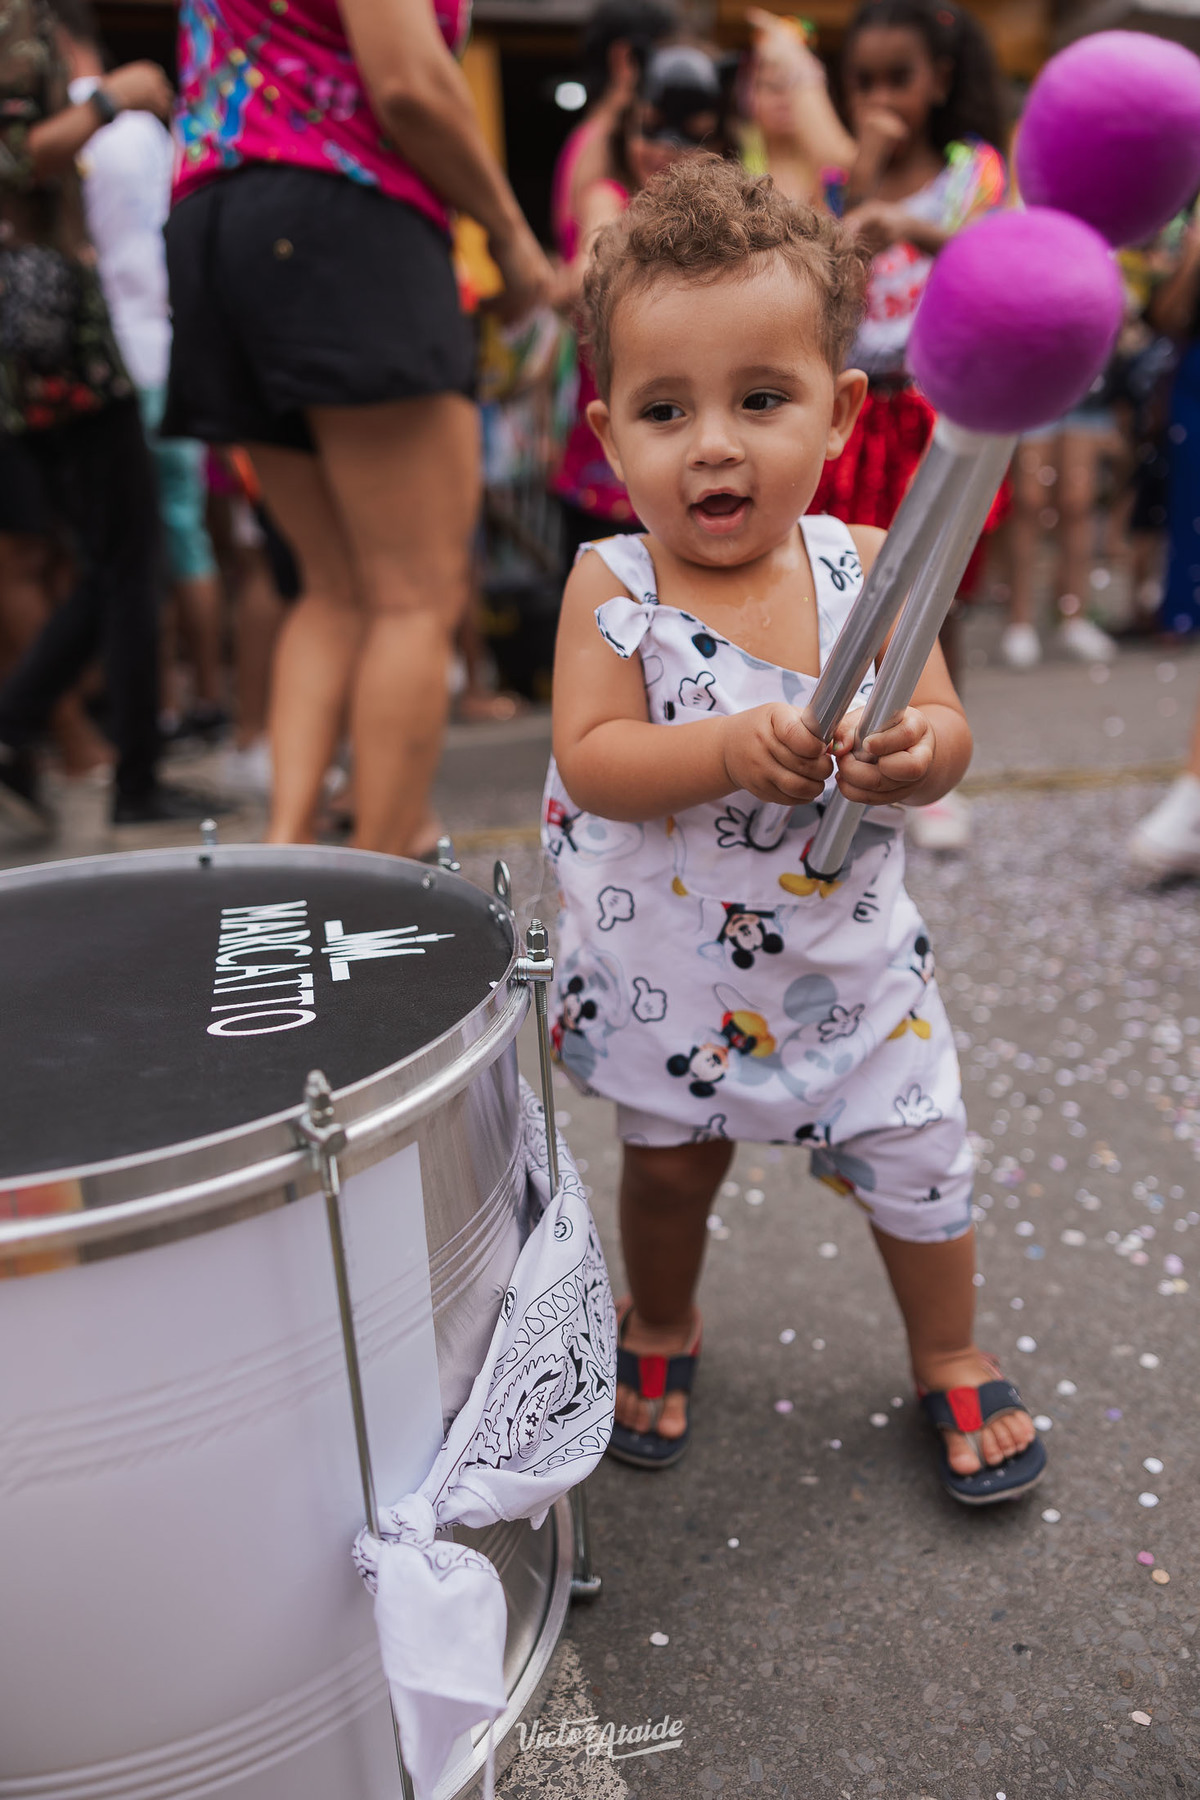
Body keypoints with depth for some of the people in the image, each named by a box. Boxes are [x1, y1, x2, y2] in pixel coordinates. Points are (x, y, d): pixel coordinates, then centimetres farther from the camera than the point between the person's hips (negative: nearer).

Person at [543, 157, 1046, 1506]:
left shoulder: (868, 568, -11)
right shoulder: (613, 586, -15)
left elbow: (944, 733, -11)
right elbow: (591, 759, -22)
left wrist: (914, 753, -35)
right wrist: (733, 750, -38)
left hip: (845, 954, 2)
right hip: (672, 964, -1)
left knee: (917, 1158, 13)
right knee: (671, 1161, 18)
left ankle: (950, 1359, 42)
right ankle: (660, 1329, 49)